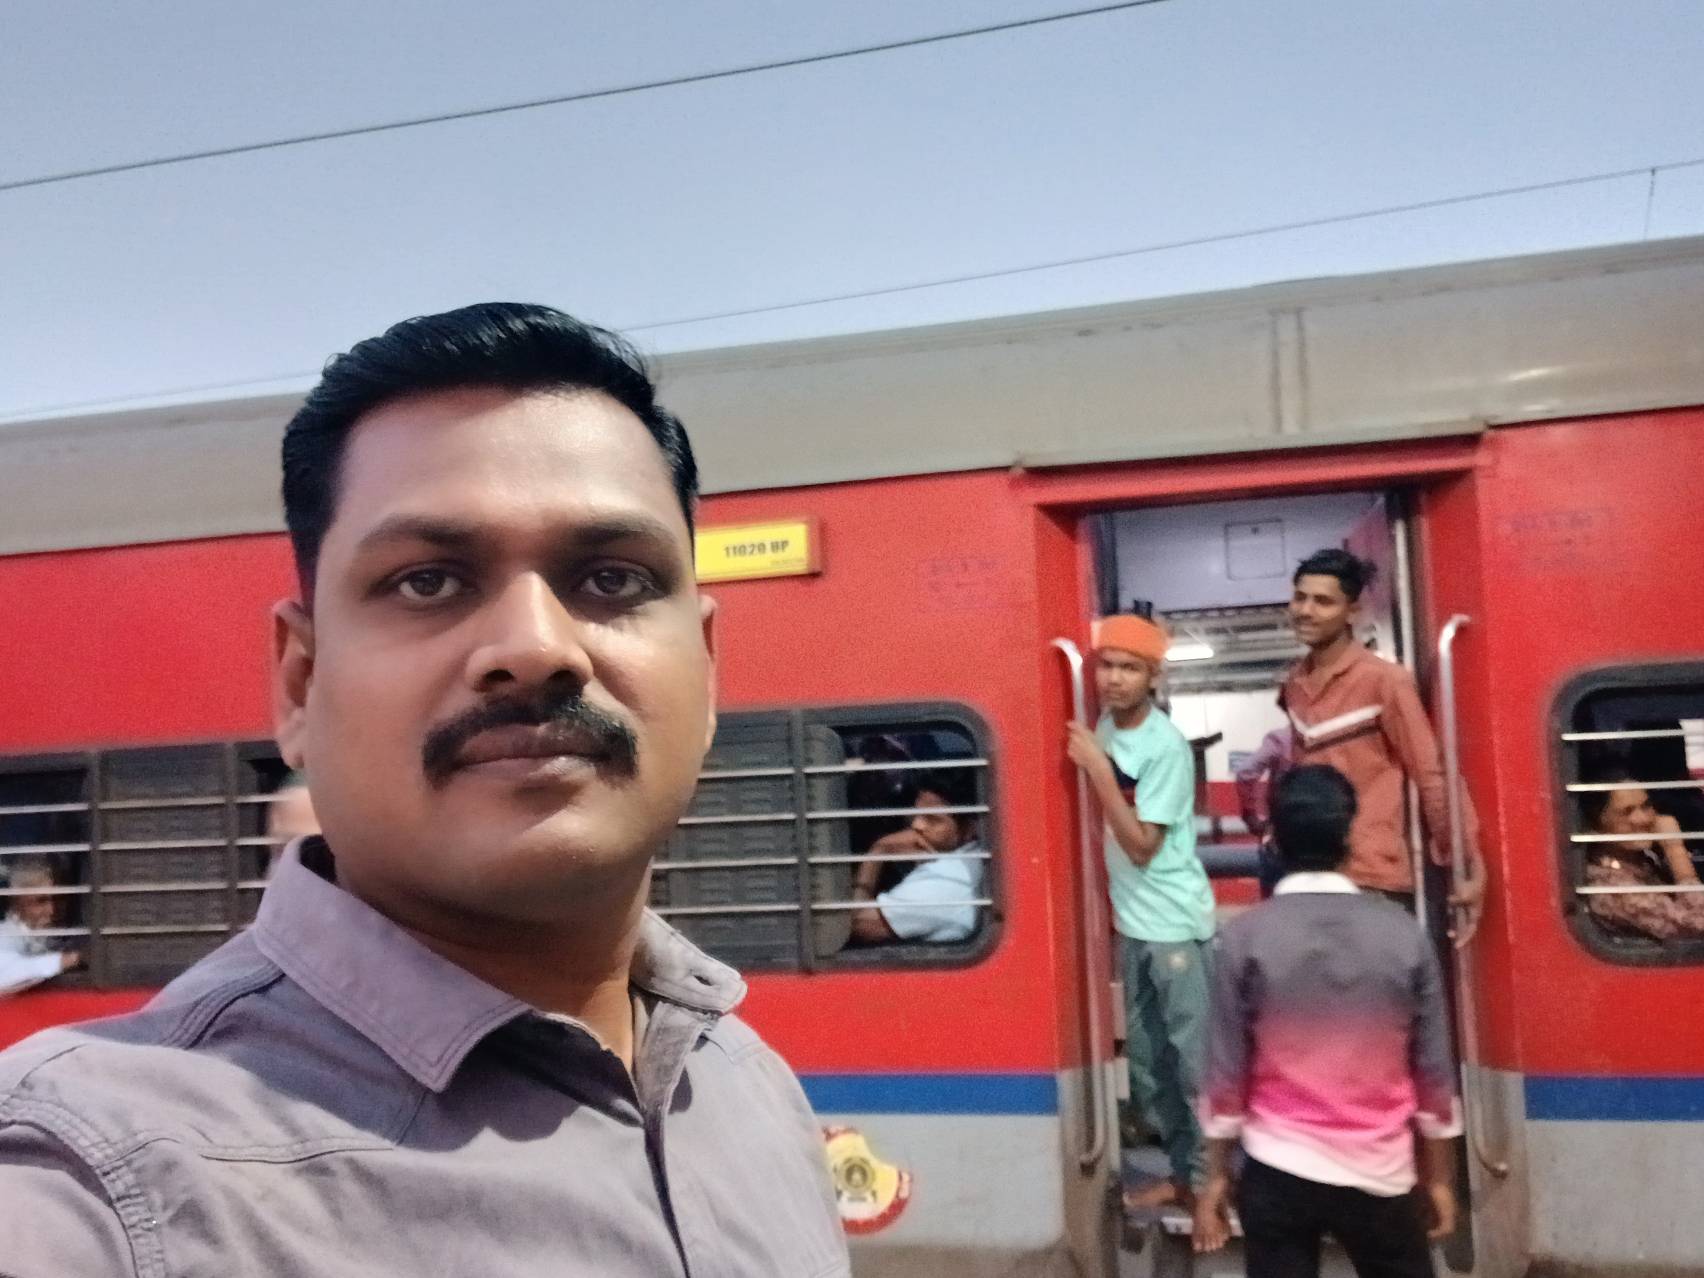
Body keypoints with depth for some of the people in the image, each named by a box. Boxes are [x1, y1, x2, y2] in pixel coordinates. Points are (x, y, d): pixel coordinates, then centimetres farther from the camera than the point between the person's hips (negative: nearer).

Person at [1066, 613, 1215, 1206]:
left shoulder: (1167, 747, -19)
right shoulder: (1105, 725, 2)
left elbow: (1142, 846, -21)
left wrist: (1097, 769, -25)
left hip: (1175, 923, -8)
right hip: (1131, 921, 8)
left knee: (1194, 1058, -1)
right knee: (1146, 1058, 15)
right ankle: (1182, 1169, 28)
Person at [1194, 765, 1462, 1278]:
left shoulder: (1245, 937, -10)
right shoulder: (1403, 935, -6)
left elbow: (1227, 1071, -7)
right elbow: (1434, 1073, 0)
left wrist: (1216, 1176, 3)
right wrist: (1439, 1178, 12)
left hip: (1278, 1173, -1)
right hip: (1381, 1175, 1)